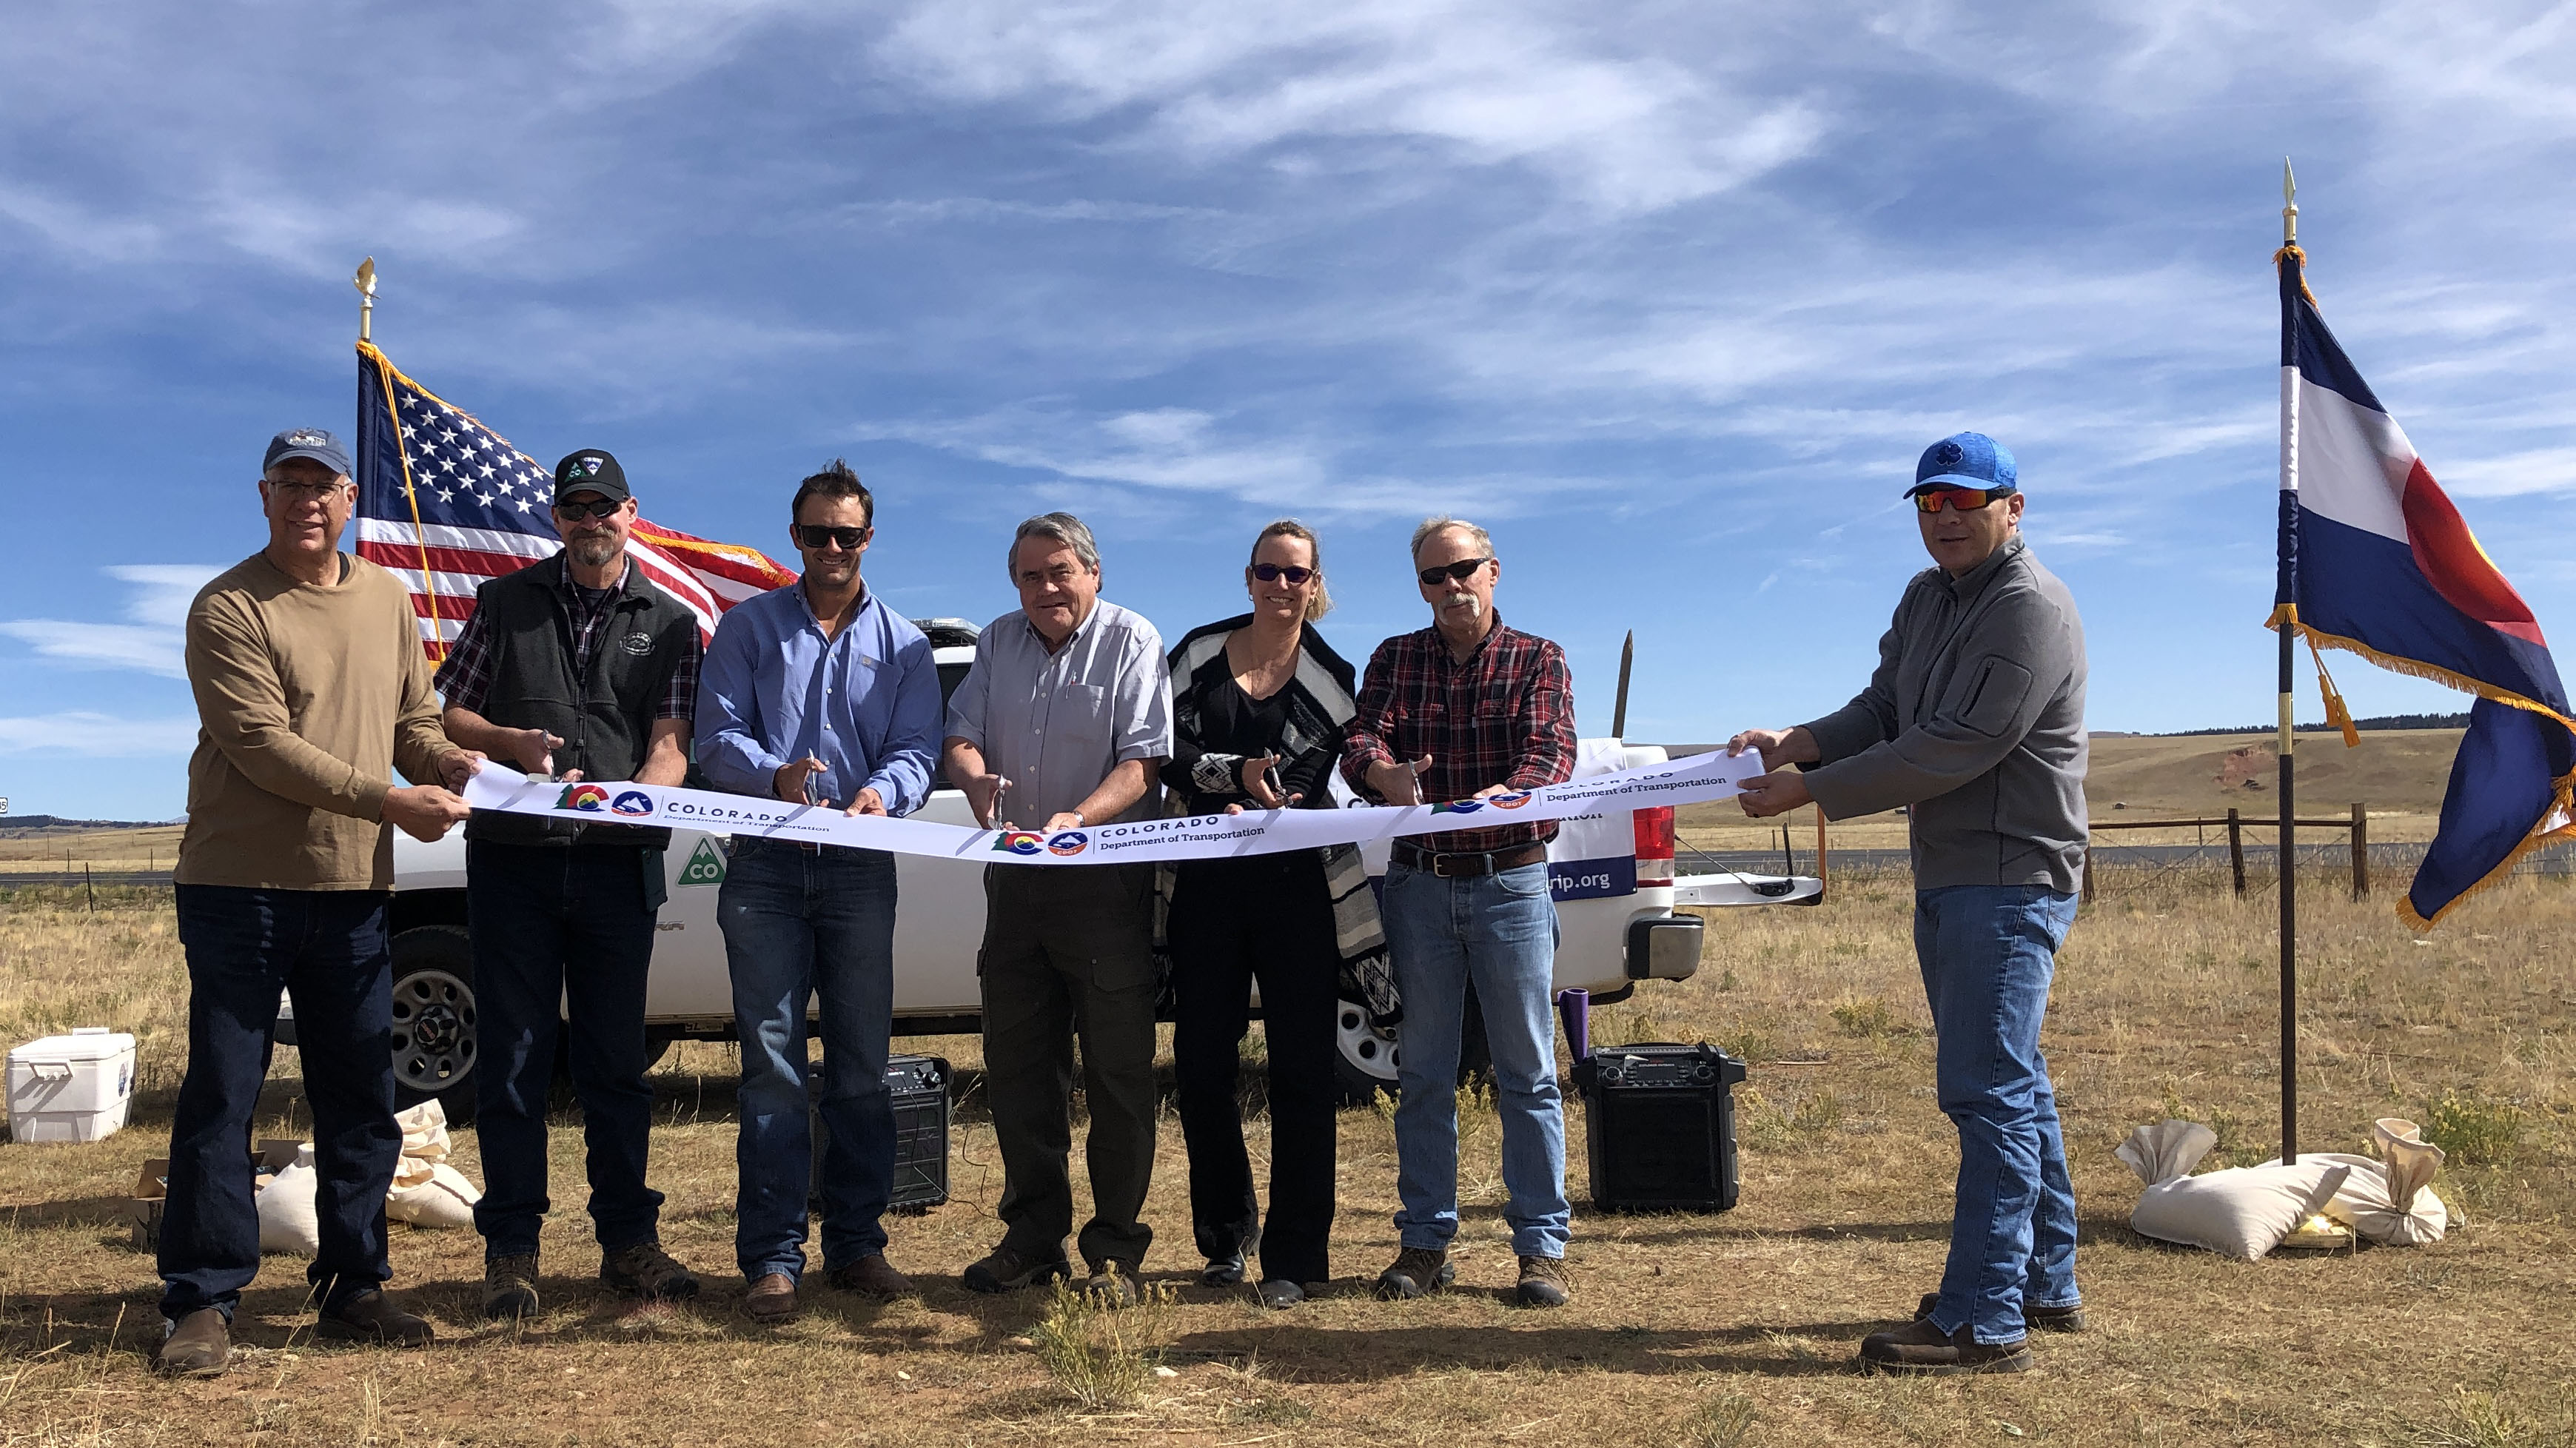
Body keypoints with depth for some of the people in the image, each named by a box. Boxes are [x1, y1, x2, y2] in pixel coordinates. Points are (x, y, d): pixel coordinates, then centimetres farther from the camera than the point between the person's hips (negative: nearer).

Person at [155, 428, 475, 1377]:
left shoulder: (386, 600, 12)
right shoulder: (228, 609, -8)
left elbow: (412, 720, 13)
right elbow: (263, 746, -17)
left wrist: (453, 763, -9)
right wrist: (391, 801, -23)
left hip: (354, 892, 6)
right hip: (240, 886, -5)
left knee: (362, 1103, 10)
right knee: (222, 1097, 1)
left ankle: (353, 1287, 21)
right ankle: (201, 1301, 12)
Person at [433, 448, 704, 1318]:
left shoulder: (670, 624, 10)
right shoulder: (504, 604, 11)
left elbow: (670, 746, 0)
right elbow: (447, 715, 11)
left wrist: (633, 793, -21)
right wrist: (509, 741, -10)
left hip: (617, 863, 0)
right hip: (512, 859, 0)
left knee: (616, 1058, 6)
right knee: (512, 1056, 2)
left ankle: (628, 1240, 16)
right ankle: (511, 1249, 11)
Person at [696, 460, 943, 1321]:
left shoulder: (903, 644, 14)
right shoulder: (749, 628, 11)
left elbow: (917, 751, 2)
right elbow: (716, 736, 0)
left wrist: (883, 791, -21)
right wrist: (776, 775, -21)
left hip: (861, 869, 1)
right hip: (766, 867, -1)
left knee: (862, 1062, 5)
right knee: (772, 1063, -4)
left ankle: (856, 1244, 14)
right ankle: (773, 1258, 1)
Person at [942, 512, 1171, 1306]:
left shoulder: (1132, 641, -4)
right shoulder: (998, 642, 13)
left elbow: (1142, 761, -13)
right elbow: (961, 736, 8)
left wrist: (1081, 817, -30)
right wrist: (975, 777, -16)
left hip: (1105, 879, -5)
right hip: (1015, 878, 6)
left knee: (1118, 1069, -2)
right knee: (1016, 1064, 10)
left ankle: (1114, 1248, 8)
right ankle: (1034, 1237, 22)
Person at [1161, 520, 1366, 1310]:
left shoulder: (1330, 678, 4)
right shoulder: (1200, 653, 7)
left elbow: (1311, 788, -2)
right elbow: (1170, 753, -4)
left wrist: (1260, 816, -20)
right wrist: (1236, 774, -19)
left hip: (1294, 887, -1)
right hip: (1207, 885, 2)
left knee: (1301, 1069, -2)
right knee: (1202, 1064, 5)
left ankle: (1294, 1257, 6)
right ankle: (1226, 1236, 23)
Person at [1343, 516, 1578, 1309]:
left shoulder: (1537, 659, 3)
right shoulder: (1395, 658, 9)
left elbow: (1550, 757, -13)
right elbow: (1361, 745, -6)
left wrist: (1489, 802, -34)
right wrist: (1390, 775, -31)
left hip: (1512, 885, -2)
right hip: (1419, 885, 2)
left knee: (1527, 1072, 2)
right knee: (1423, 1074, 7)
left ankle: (1541, 1245, 10)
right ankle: (1425, 1242, 17)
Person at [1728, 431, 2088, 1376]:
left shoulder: (2031, 610, -16)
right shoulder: (1926, 598, 14)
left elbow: (1949, 750, -22)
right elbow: (1880, 710, 11)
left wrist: (1808, 792, -20)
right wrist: (1796, 742, -9)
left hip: (2011, 880, -10)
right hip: (1946, 878, 10)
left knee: (1989, 1092, -10)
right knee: (2011, 1086, 17)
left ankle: (1983, 1322, -6)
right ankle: (2047, 1286, 29)